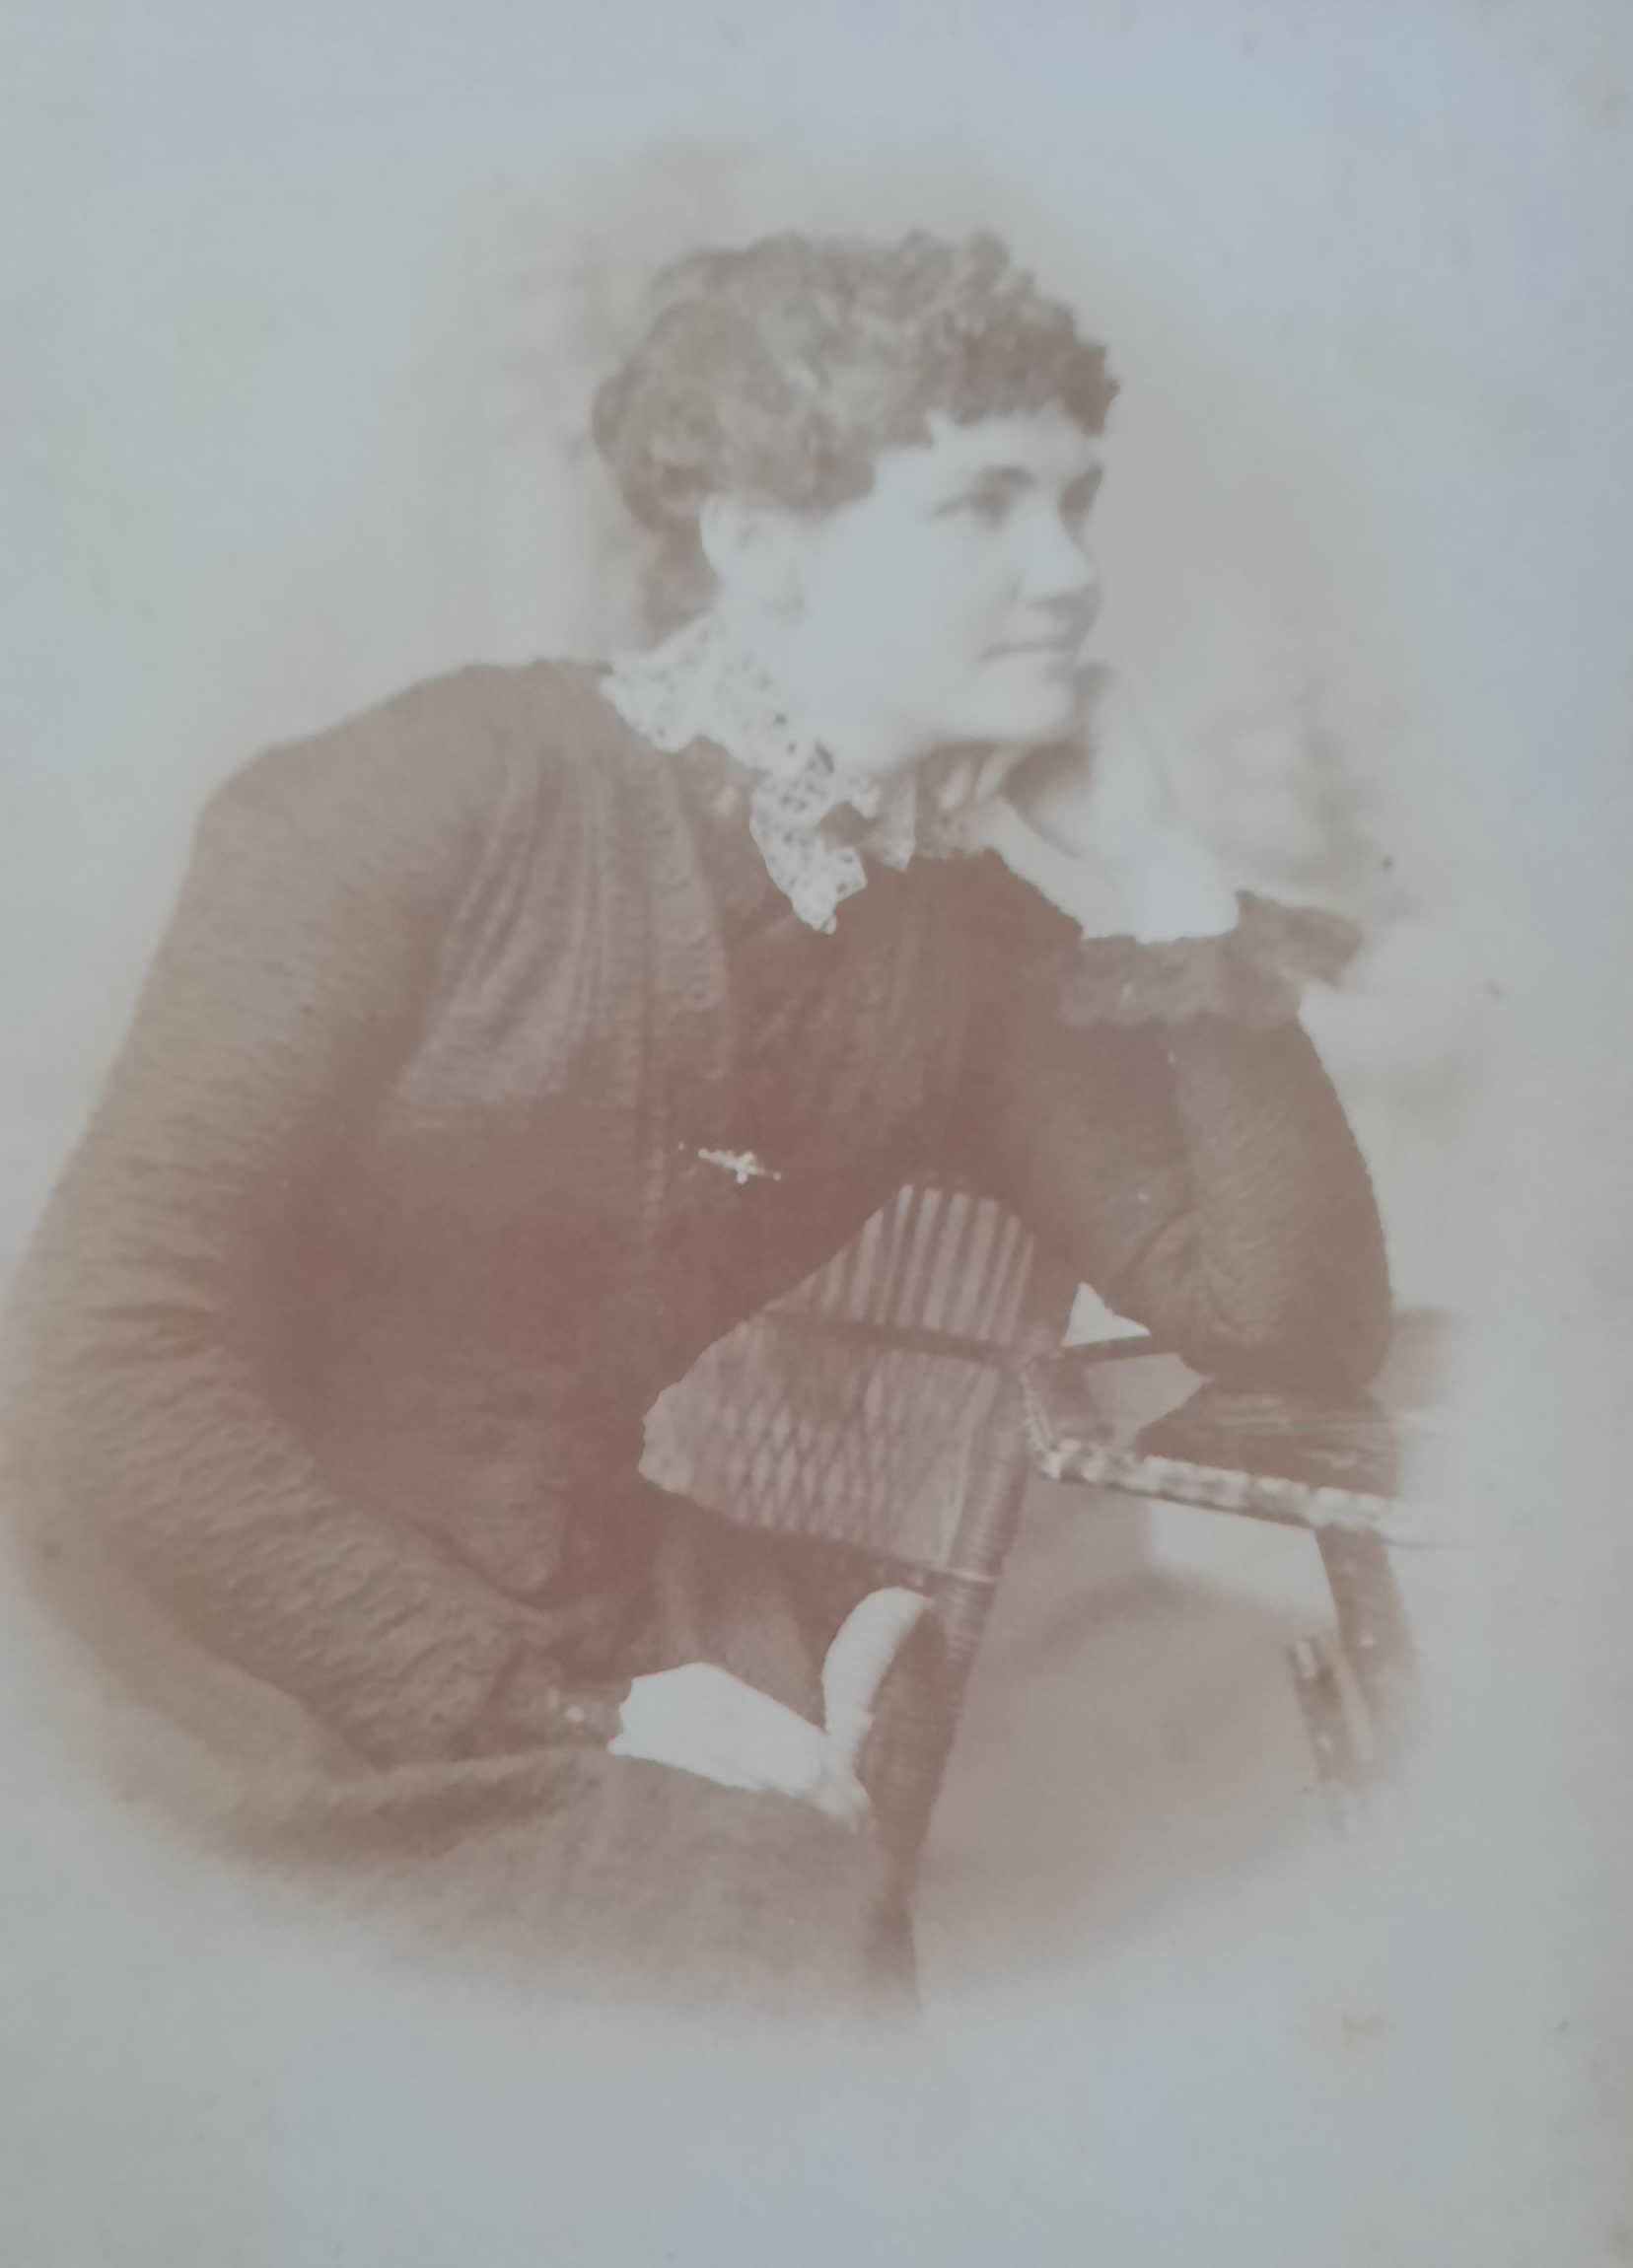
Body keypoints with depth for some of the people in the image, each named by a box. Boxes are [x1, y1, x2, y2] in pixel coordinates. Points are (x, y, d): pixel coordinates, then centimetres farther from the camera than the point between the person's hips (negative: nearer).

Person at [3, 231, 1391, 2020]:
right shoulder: (436, 799, -15)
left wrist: (1161, 888, -5)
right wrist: (568, 1709, -20)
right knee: (804, 1933, -27)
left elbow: (1304, 1323, 4)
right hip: (280, 1656, -6)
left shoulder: (961, 929, 4)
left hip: (589, 1606, 6)